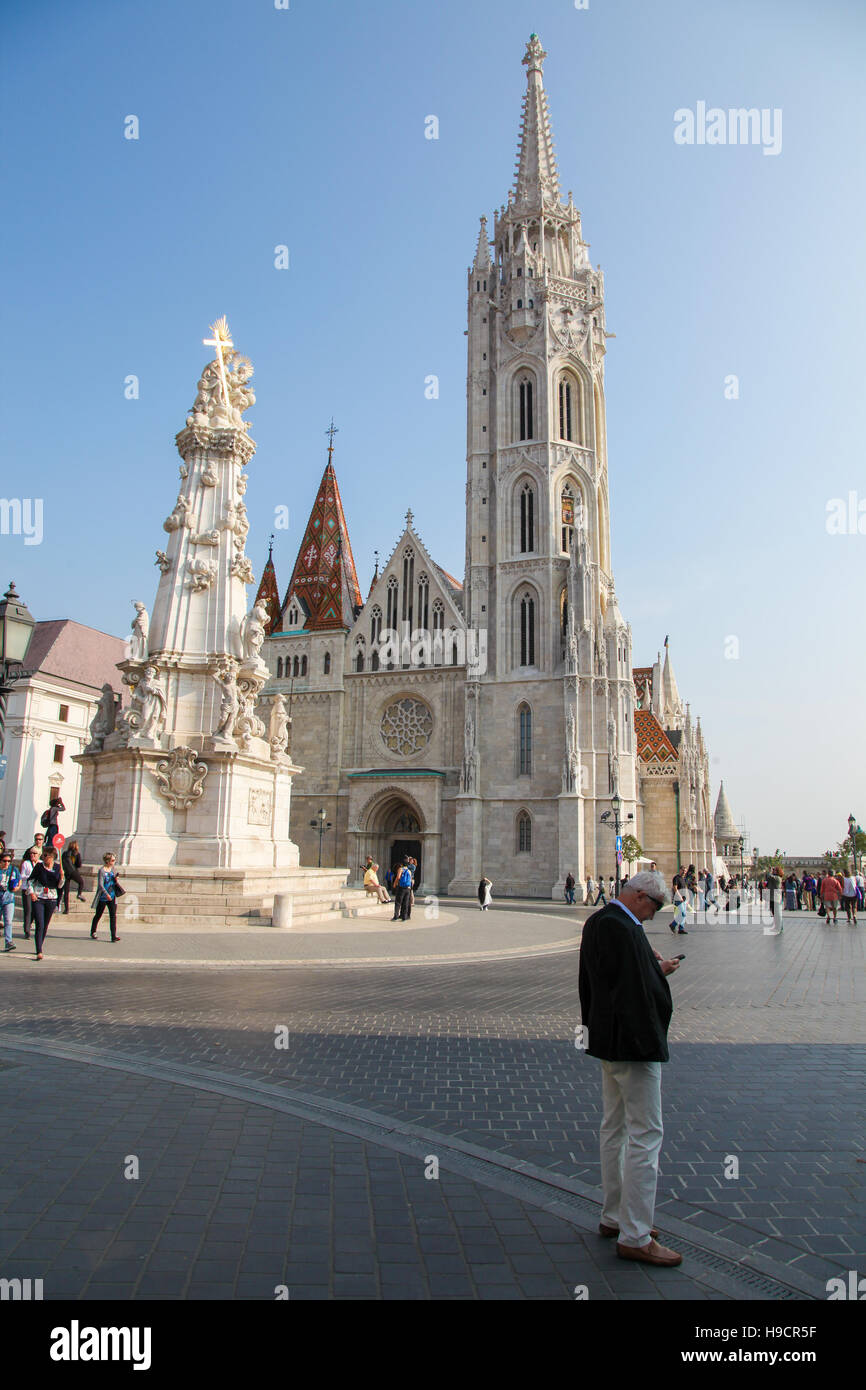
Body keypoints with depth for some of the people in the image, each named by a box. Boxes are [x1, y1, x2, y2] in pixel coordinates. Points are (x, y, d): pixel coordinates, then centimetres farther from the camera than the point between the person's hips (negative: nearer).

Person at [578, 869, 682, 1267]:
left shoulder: (597, 921, 9)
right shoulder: (621, 928, -23)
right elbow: (635, 988, -24)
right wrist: (660, 972, -10)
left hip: (608, 1037, 11)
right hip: (632, 1038, -11)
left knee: (614, 1128, 17)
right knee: (646, 1134, -3)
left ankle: (614, 1217, 29)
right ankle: (634, 1237, 4)